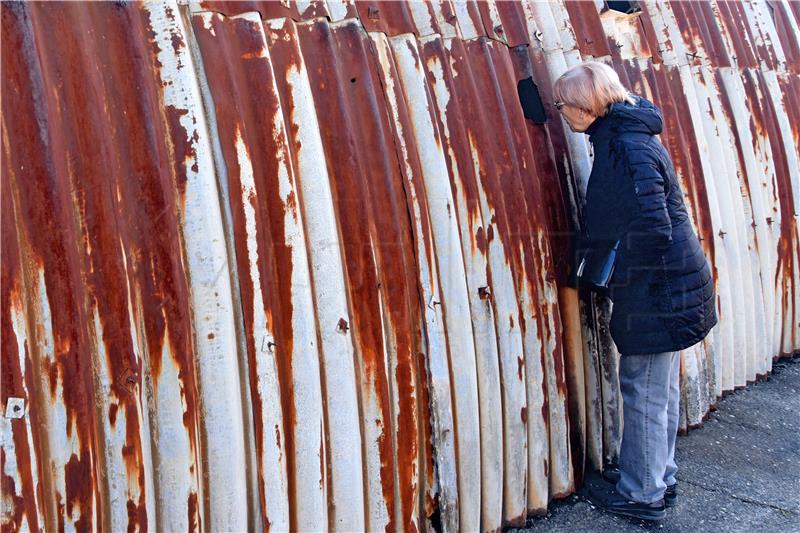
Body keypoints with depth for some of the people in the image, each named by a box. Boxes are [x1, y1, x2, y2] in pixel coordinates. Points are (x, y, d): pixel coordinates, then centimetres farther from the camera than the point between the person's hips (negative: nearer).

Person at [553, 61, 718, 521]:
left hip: (655, 292, -10)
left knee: (644, 392, 1)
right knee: (662, 389, 19)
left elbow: (655, 230, -25)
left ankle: (642, 494, 15)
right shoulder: (620, 138, 10)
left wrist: (616, 277, -13)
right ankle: (661, 479, 33)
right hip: (666, 290, 10)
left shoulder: (630, 148, -21)